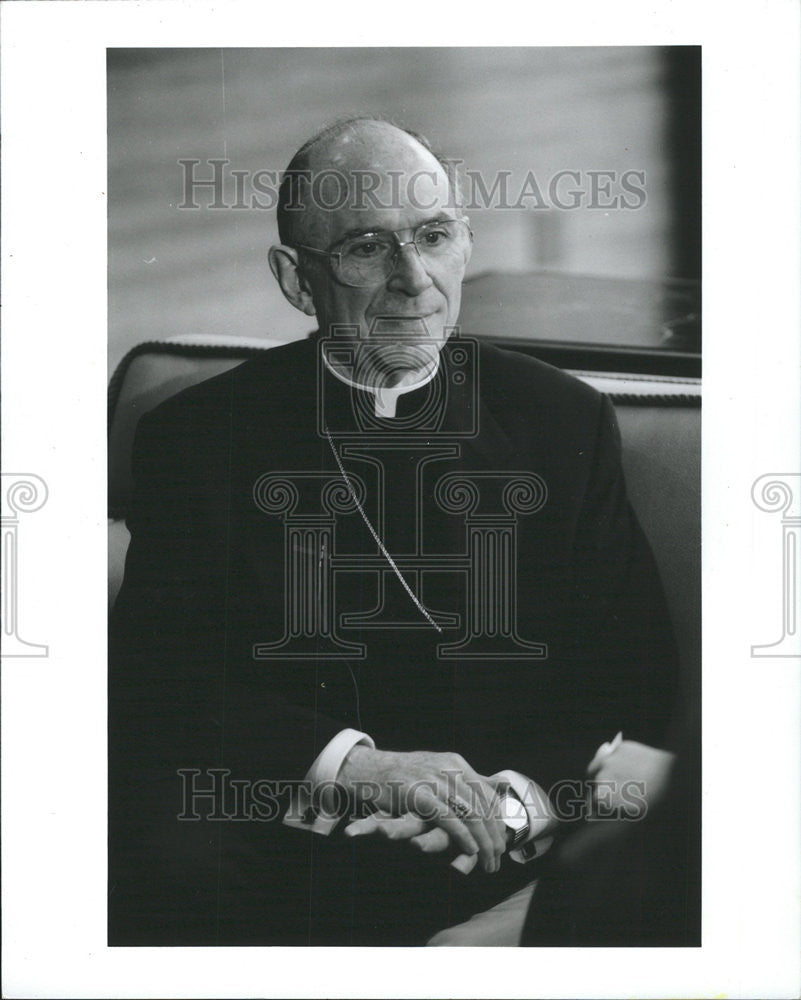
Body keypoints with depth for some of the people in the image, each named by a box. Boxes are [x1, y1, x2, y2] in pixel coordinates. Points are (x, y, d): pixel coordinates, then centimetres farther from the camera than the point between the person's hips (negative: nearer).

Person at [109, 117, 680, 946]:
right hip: (268, 821, -1)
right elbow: (158, 669, -3)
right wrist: (352, 763, -18)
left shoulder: (567, 423, 7)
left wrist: (520, 797, -15)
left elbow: (632, 669, 5)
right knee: (165, 870, -32)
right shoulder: (197, 436, 5)